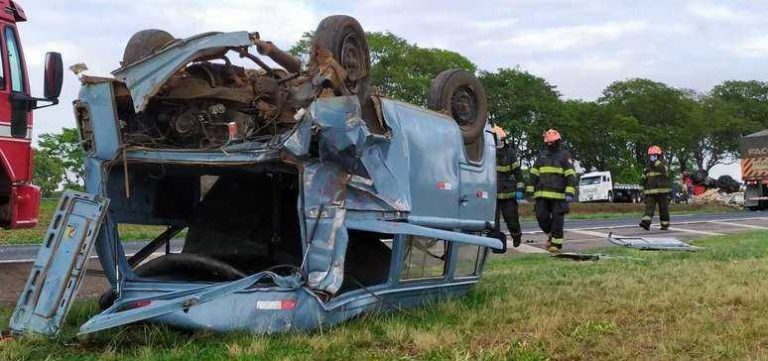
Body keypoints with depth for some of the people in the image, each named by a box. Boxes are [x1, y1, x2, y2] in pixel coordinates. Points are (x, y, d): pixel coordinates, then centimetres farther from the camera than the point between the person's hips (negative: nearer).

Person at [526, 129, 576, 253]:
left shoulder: (565, 156, 0)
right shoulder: (542, 155, 14)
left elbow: (571, 176, -6)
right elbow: (534, 173, 17)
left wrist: (569, 192, -15)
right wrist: (530, 189, 11)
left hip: (559, 194, -4)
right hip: (542, 194, 4)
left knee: (557, 219, -2)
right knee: (541, 216, 0)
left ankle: (556, 243, 6)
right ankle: (551, 234, 24)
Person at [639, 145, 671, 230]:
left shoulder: (663, 164, -1)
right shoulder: (648, 168, 14)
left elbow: (664, 170, -26)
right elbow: (644, 180, 22)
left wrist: (656, 162, -30)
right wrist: (644, 191, 20)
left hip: (662, 192, -3)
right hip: (650, 192, 3)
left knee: (663, 209, 5)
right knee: (649, 207, -12)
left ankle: (665, 224, 16)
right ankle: (646, 222, -26)